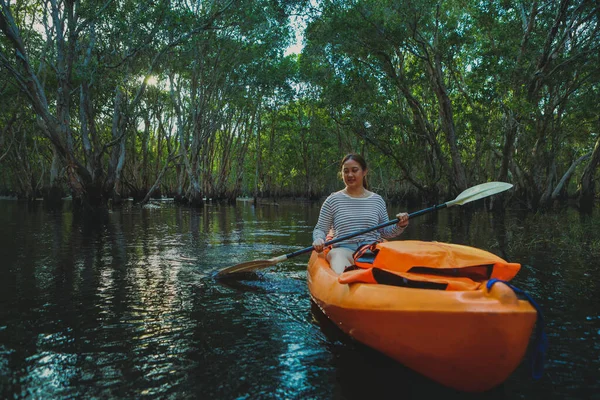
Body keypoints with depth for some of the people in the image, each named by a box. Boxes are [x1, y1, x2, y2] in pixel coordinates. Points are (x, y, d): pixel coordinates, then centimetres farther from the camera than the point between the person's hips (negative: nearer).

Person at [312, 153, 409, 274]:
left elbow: (385, 232, 23)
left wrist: (399, 226, 3)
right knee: (336, 253, -40)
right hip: (343, 249, -2)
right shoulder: (333, 200, 13)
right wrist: (318, 239, -9)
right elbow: (320, 229, 14)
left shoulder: (377, 200, 19)